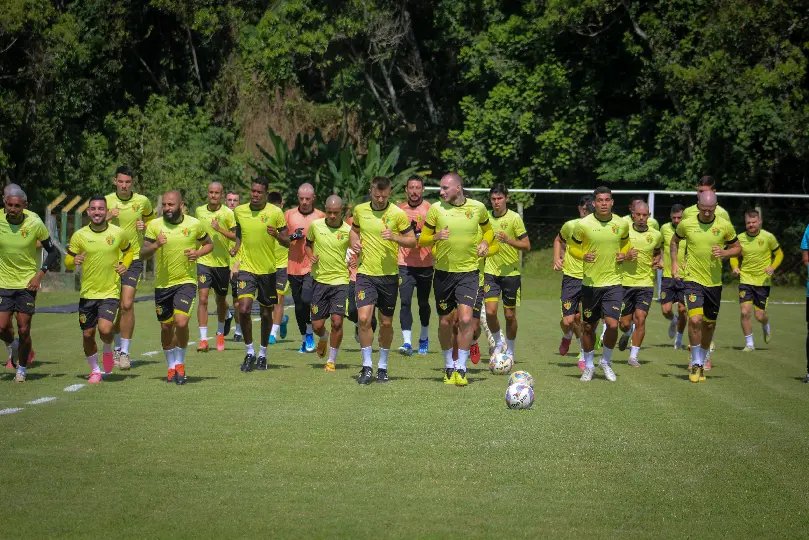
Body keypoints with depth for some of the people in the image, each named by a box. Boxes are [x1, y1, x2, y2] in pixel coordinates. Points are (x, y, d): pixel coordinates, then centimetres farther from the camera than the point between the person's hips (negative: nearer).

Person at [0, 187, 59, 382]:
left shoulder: (35, 223, -12)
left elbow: (53, 252, -1)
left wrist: (40, 275, -10)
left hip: (27, 284, -2)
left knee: (23, 330, -1)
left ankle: (22, 370, 18)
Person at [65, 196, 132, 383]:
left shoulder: (118, 233, -3)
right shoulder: (79, 236, -4)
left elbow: (129, 251, 17)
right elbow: (67, 263, 3)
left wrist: (124, 265, -3)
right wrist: (74, 261, -20)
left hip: (111, 292, -2)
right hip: (87, 293, 2)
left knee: (105, 329, -21)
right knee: (87, 334, 5)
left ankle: (108, 350, 14)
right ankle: (95, 370, 28)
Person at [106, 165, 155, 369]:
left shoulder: (142, 201, 0)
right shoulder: (106, 201, 0)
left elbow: (152, 221, 17)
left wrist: (145, 227, -5)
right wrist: (107, 218, -16)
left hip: (133, 258, -2)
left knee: (127, 304, -14)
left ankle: (125, 352, -7)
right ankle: (118, 347, 27)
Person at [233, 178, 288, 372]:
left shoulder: (275, 212, -6)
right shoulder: (239, 211, 1)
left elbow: (287, 241, -3)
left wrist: (277, 235, -23)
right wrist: (236, 249, 5)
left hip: (268, 269, -1)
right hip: (247, 268, 1)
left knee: (266, 313, 9)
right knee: (244, 309, -15)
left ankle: (262, 354, 27)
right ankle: (249, 353, 1)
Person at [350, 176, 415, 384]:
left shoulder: (398, 214, -6)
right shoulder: (360, 210, 3)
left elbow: (412, 240, -2)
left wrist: (395, 237, -20)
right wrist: (354, 241, 0)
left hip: (389, 275, -1)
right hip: (365, 273, 1)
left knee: (386, 323, 8)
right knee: (364, 318, -14)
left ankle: (382, 366, 25)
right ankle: (367, 366, -2)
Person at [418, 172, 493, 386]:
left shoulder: (478, 208, -1)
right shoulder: (436, 209, -3)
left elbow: (488, 230, 19)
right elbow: (422, 240, 3)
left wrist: (485, 243, -2)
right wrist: (436, 237, -18)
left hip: (469, 272, -1)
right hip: (443, 272, 1)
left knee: (465, 318, -16)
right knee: (445, 322, 7)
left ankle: (461, 369, -7)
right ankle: (448, 366, 26)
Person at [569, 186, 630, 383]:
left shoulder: (622, 224, -2)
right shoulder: (583, 224, -9)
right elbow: (573, 246, 5)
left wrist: (623, 254, -2)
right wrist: (583, 256, -15)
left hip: (613, 281, 0)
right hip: (590, 283, 0)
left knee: (612, 324, -13)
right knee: (588, 327, 9)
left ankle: (606, 361, 12)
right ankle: (589, 365, 29)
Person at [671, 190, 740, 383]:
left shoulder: (725, 226, -4)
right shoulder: (686, 224, -4)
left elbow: (737, 248, 9)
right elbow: (674, 241, 16)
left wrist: (724, 253, -11)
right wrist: (674, 263, 6)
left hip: (714, 281, 2)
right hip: (693, 279, -2)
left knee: (709, 324, 11)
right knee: (695, 319, -18)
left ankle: (703, 359, 33)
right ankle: (696, 362, -3)